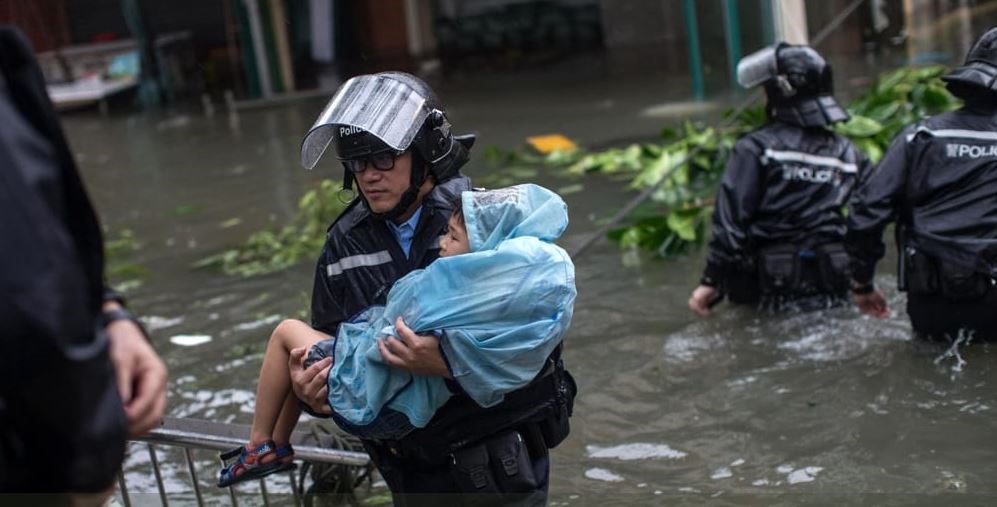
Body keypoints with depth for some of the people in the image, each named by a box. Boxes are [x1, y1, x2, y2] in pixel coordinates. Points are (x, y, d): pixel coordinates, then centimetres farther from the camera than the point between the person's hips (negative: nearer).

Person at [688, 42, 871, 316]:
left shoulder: (755, 148, -4)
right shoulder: (847, 153, 10)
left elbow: (731, 219, -9)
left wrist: (711, 282, -6)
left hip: (771, 285, -4)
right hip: (832, 287, 4)